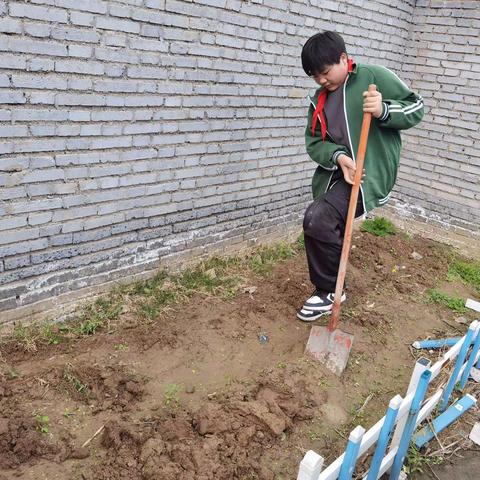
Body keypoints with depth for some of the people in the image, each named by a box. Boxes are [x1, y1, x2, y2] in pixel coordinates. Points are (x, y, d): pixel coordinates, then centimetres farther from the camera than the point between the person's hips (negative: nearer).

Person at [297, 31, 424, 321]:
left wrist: (384, 111, -24)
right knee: (326, 229, 10)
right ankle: (330, 290, 33)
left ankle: (329, 291, -5)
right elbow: (314, 142, 6)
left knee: (317, 219, -24)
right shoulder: (320, 101, 12)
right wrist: (337, 157, -14)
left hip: (370, 174, -7)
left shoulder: (375, 77, -6)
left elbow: (417, 107, -4)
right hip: (335, 175, 7)